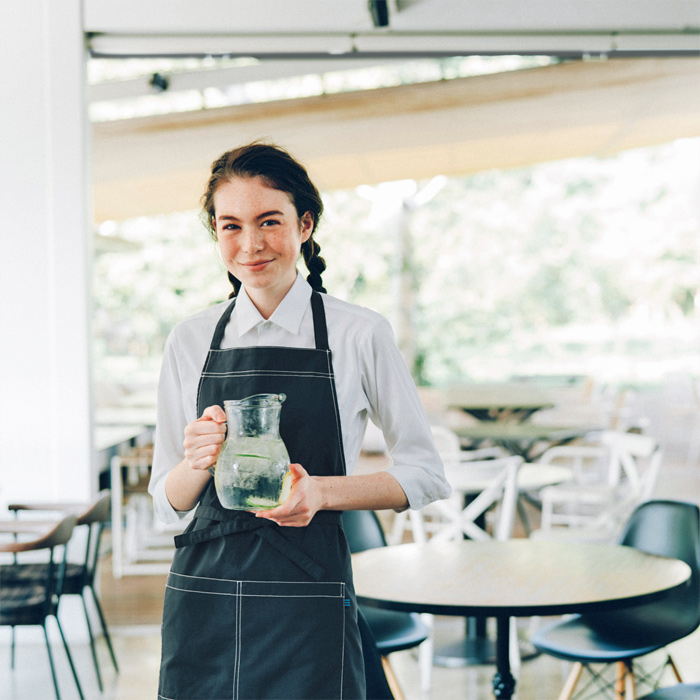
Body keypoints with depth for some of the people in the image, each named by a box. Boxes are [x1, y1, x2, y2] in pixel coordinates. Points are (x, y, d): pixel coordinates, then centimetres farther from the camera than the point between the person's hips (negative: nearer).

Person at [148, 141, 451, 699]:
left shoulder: (362, 334, -4)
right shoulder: (190, 342, 5)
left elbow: (427, 475, 1)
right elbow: (167, 501, 8)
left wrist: (323, 490, -15)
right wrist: (197, 464, -15)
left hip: (308, 603, -2)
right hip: (204, 599, 3)